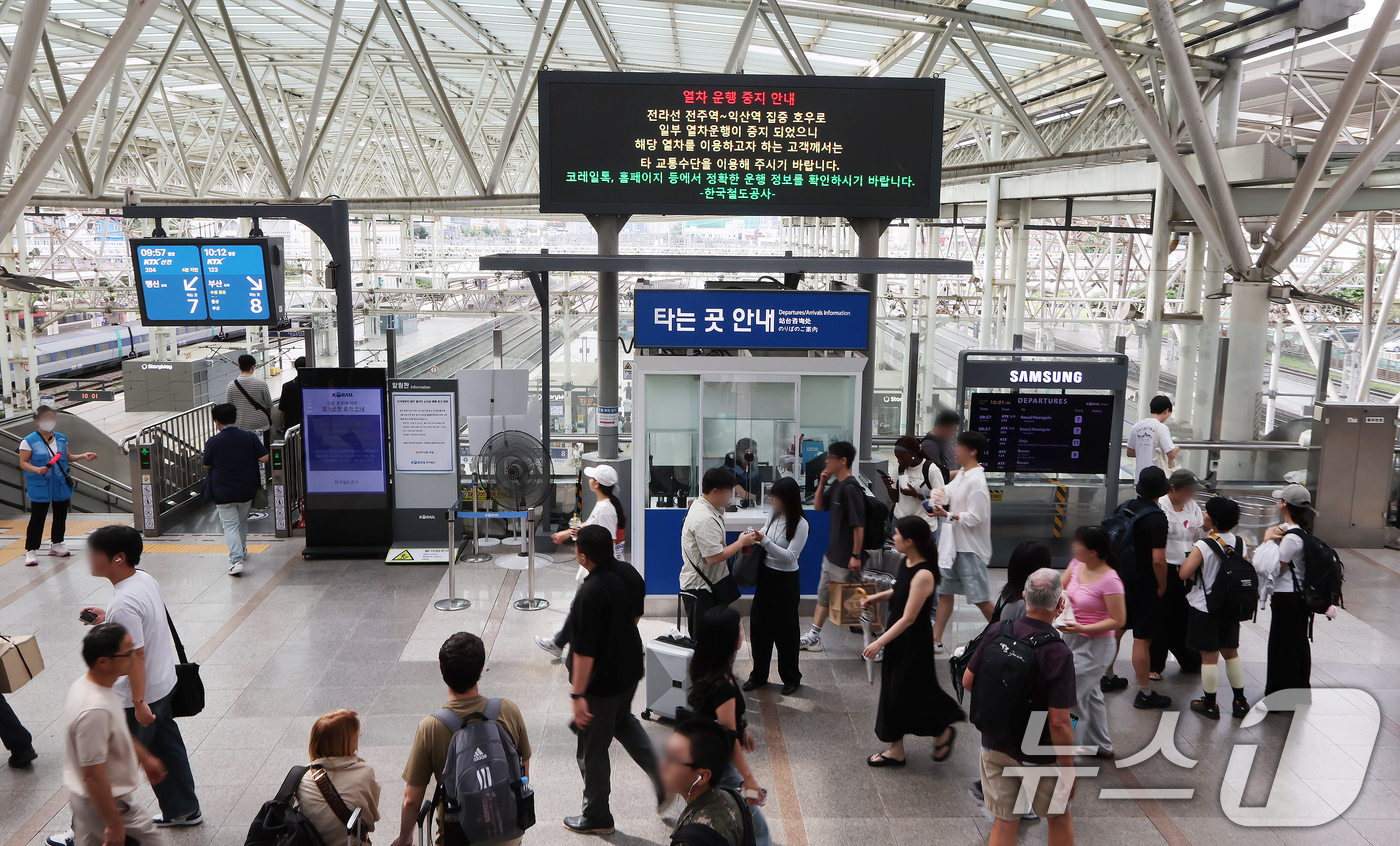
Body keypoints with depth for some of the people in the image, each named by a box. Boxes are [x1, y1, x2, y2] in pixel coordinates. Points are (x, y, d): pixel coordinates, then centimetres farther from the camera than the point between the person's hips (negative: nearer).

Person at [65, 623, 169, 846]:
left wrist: (145, 757, 25)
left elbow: (117, 732, 15)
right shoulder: (95, 711, -34)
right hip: (107, 802, -9)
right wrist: (114, 824, -21)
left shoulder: (85, 685, -3)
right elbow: (93, 776, -29)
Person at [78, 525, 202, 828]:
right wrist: (108, 620, 8)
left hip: (138, 697, -9)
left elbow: (135, 656, -26)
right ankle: (183, 810, 35)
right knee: (167, 748, 21)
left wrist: (139, 703, -21)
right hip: (164, 684, 9)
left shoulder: (124, 603, -28)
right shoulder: (145, 578, 0)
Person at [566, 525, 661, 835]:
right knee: (624, 722, 33)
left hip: (602, 681, -8)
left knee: (592, 750, 12)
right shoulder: (629, 572, -7)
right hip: (630, 667, 8)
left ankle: (597, 817, 29)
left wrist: (578, 694, -19)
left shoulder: (590, 594, -31)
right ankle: (663, 779, 28)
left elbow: (585, 651, -27)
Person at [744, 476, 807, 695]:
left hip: (785, 581, -7)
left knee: (785, 629, 5)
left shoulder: (800, 524, -18)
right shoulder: (774, 514, 1)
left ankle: (791, 678, 23)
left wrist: (765, 541, -26)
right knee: (759, 625, 12)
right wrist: (756, 537, -1)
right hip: (765, 576, 7)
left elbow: (790, 556, -21)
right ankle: (759, 675, 27)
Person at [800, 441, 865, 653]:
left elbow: (859, 524, -23)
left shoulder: (851, 488, -21)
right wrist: (822, 483, 3)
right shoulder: (836, 485, 7)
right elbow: (819, 508, 17)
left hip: (846, 558, -10)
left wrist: (856, 555, -23)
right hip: (831, 553, 10)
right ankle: (813, 637, 25)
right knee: (824, 594, 15)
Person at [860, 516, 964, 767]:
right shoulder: (907, 562, -1)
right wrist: (877, 597, 5)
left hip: (914, 642, -9)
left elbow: (908, 618, -25)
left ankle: (943, 733, 28)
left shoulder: (923, 575, -27)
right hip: (897, 636, 9)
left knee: (908, 695, 3)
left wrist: (879, 642, -23)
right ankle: (896, 750, 27)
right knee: (893, 692, 15)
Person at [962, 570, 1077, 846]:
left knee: (1004, 821, 15)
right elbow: (1059, 722, -24)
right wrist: (1068, 771, -12)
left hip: (995, 745, 4)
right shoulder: (1058, 654, -25)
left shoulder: (996, 632, -11)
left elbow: (967, 681, -1)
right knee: (1059, 818, 21)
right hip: (1039, 755, -4)